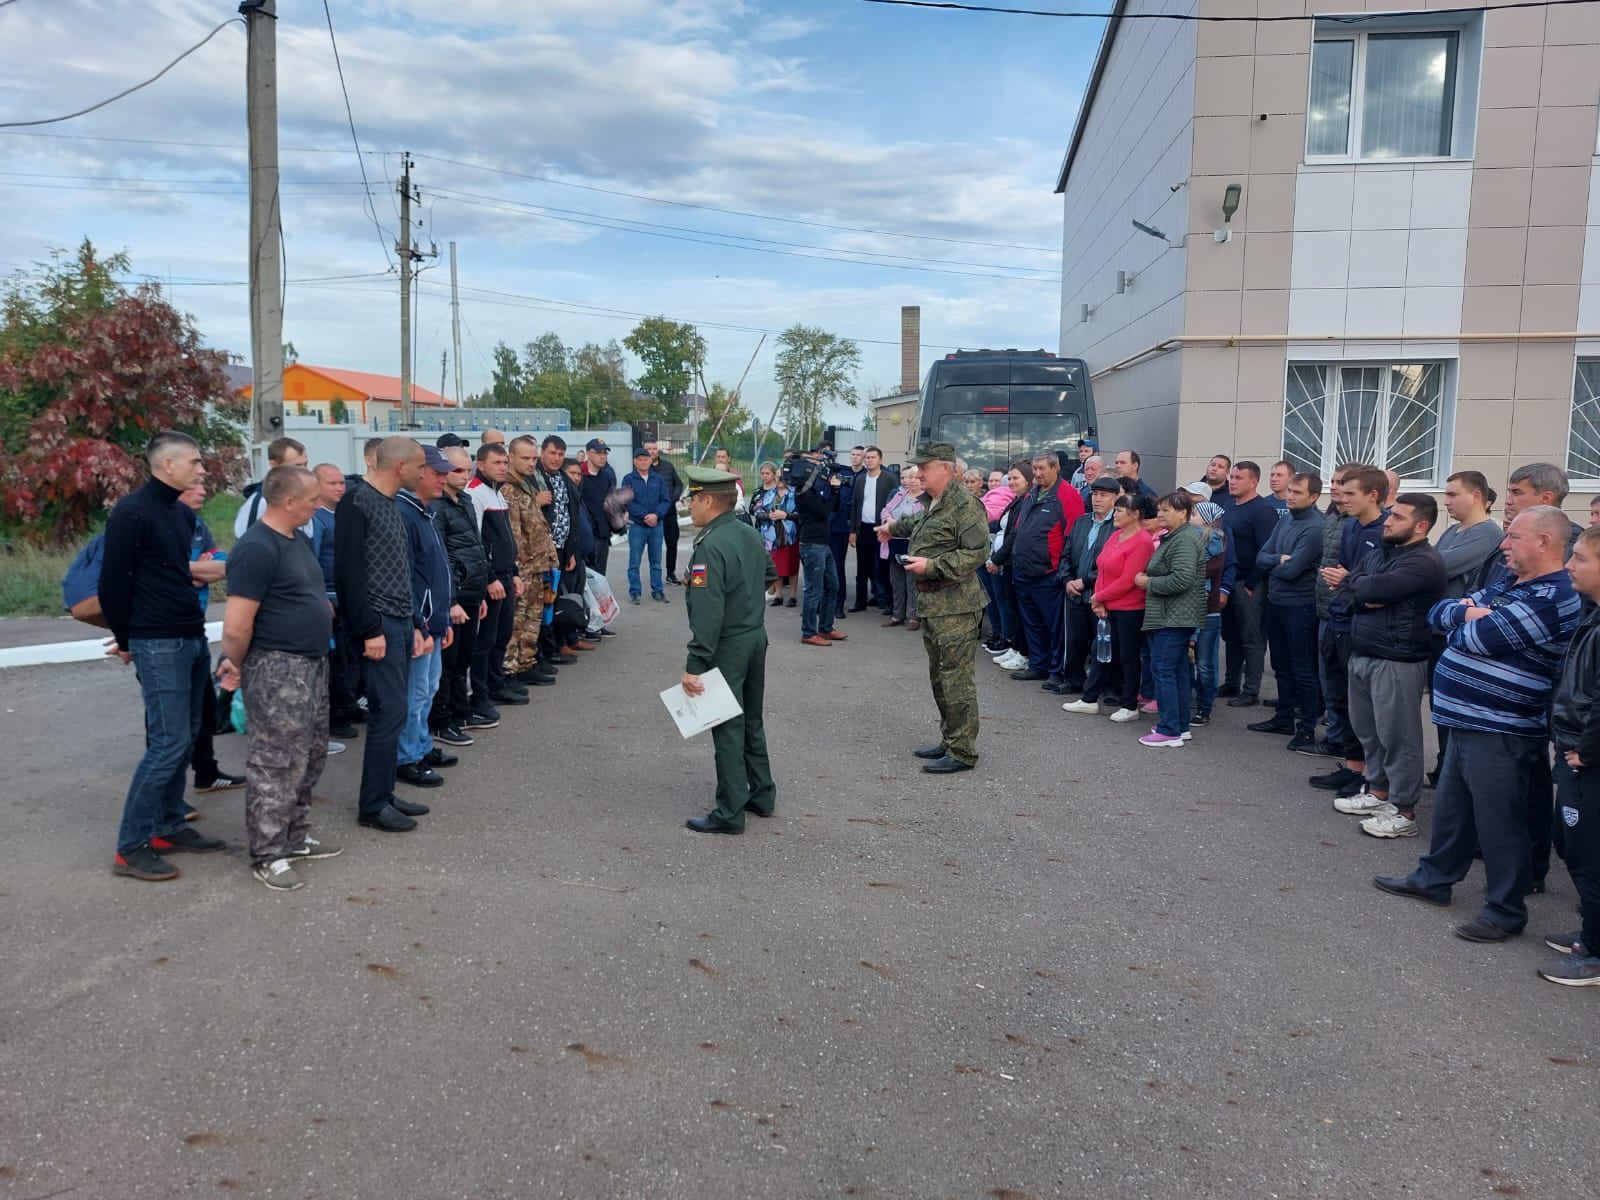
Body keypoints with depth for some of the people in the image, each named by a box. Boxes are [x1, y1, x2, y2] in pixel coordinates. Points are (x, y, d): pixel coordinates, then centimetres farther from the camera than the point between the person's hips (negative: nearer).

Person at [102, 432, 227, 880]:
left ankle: (169, 827, 23)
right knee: (168, 742, -9)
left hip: (193, 639, 9)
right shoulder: (132, 511, -12)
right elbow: (112, 582, -11)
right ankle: (130, 848, 0)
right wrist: (126, 639, -3)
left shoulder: (183, 513, 13)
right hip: (158, 644, -8)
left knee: (185, 738, 12)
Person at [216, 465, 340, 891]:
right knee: (277, 764, -3)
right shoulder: (256, 548, -20)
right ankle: (267, 856, 8)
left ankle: (295, 838, 30)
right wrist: (237, 666, -7)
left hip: (312, 664, 10)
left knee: (310, 757, 18)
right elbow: (236, 627, -20)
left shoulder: (298, 539, 11)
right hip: (277, 668, -10)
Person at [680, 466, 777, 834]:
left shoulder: (710, 547, -22)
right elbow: (769, 575, 22)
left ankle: (729, 813, 7)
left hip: (728, 646, -9)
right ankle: (762, 794, 30)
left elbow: (707, 613, -27)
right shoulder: (751, 534, 5)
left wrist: (694, 665, -25)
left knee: (727, 728, 0)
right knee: (752, 720, 20)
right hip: (757, 636, 9)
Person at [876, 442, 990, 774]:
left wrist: (932, 565, -22)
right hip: (930, 605, 10)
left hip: (955, 608, -10)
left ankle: (962, 752, 1)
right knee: (939, 677, 17)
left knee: (955, 679, -7)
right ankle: (949, 741, 29)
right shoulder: (932, 505, 16)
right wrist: (894, 527, 54)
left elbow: (977, 553, -23)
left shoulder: (965, 505, -16)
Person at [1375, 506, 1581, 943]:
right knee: (1451, 807, 21)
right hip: (1468, 722, 10)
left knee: (1499, 821, 1)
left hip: (1501, 732, -10)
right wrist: (1467, 613, -11)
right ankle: (1434, 878, 35)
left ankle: (1506, 910, 13)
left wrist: (1466, 619, -4)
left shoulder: (1549, 598, -19)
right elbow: (1438, 613, 10)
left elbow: (1477, 638, -25)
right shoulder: (1507, 584, 14)